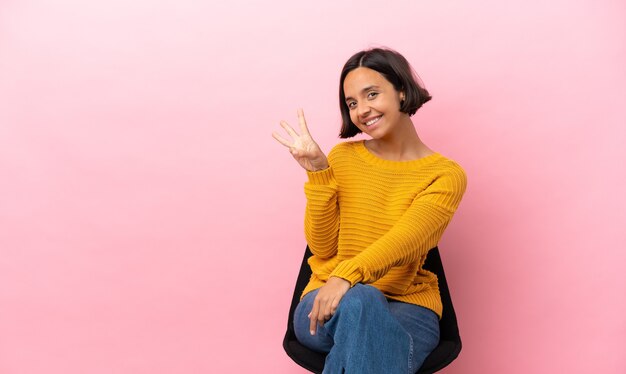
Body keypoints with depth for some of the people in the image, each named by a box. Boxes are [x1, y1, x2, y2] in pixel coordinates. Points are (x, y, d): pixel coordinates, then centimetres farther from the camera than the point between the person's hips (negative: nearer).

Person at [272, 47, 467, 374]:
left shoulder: (445, 175, -1)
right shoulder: (342, 156, 7)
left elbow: (404, 241, -19)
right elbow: (323, 247, 1)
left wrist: (347, 275, -36)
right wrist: (318, 171, -9)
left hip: (407, 307, -1)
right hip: (327, 302, 2)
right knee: (358, 300, -35)